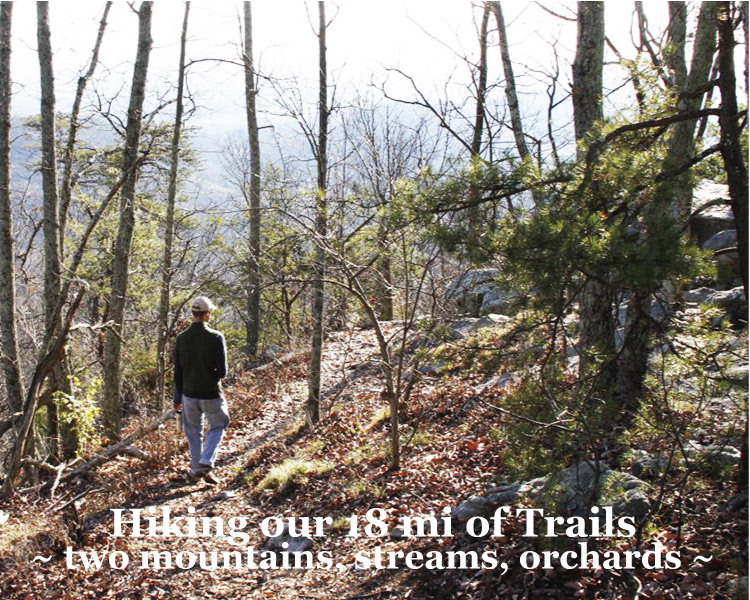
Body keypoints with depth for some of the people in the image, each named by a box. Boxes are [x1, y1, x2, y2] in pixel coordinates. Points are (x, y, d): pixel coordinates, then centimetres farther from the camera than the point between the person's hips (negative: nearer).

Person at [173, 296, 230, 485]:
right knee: (217, 427, 17)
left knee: (193, 432, 18)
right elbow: (222, 372, -15)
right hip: (211, 394, -3)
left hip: (189, 394, 3)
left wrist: (177, 398, 12)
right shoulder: (216, 337, -15)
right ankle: (205, 464, 0)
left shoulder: (181, 338, -3)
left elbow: (177, 372, 3)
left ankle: (195, 470, 24)